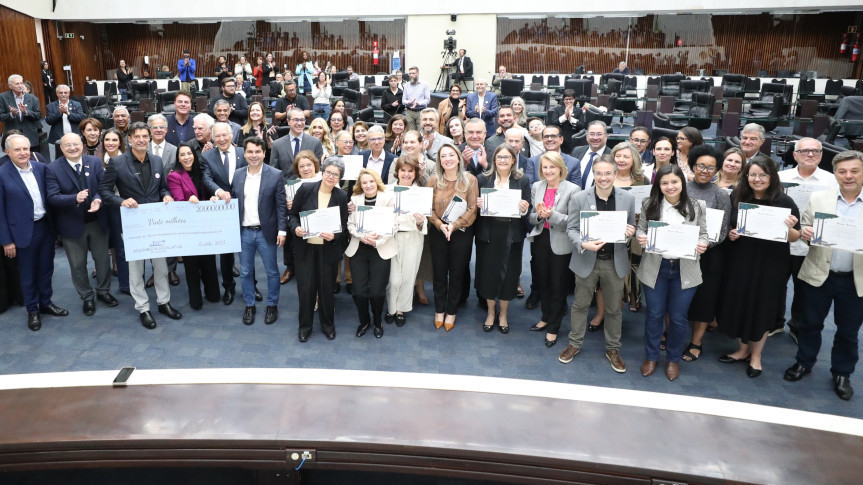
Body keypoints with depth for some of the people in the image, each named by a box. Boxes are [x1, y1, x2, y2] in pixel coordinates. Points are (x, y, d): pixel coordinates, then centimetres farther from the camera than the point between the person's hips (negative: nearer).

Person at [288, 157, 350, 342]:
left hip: (328, 249, 0)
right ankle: (305, 325, 26)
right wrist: (295, 228, -17)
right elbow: (292, 214, 3)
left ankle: (328, 324, 31)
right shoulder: (305, 189, -4)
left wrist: (334, 236, -19)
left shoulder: (341, 196, -3)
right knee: (305, 288, 5)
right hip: (305, 248, 0)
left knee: (326, 288, 10)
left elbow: (344, 226, 1)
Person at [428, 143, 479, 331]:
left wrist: (454, 225, -19)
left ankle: (451, 312, 27)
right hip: (438, 233, 2)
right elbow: (429, 207, -3)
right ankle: (439, 310, 29)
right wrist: (440, 225, -17)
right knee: (439, 273, 12)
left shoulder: (470, 180, -8)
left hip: (462, 233, -1)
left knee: (457, 273, 11)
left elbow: (472, 209, -10)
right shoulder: (434, 180, -2)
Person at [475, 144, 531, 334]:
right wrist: (477, 204, -14)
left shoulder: (522, 181, 3)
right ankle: (491, 312, 28)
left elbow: (528, 210, 3)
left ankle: (503, 314, 27)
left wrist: (524, 209, -18)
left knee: (509, 273, 7)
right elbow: (476, 204, 8)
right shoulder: (483, 179, 4)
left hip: (511, 235, 0)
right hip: (488, 234, 1)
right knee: (488, 272, 7)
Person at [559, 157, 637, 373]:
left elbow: (631, 229, 8)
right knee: (580, 304, 14)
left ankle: (613, 349, 33)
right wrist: (584, 244, -24)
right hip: (587, 260, -1)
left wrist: (630, 232, -16)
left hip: (615, 262, 1)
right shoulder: (579, 198, -9)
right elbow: (571, 229, -5)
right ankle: (575, 344, 33)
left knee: (614, 308, 14)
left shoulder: (628, 198, -3)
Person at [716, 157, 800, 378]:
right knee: (739, 305, 11)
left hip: (770, 266, -3)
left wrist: (788, 227, -23)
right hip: (739, 262, 3)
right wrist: (730, 234, -8)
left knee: (762, 309, 9)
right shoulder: (736, 198, 0)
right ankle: (743, 349, 32)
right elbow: (727, 226, 13)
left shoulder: (784, 202, -7)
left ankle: (756, 356, 28)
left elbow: (796, 237, -2)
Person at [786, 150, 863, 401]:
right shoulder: (818, 198, -1)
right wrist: (805, 232, -21)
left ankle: (842, 373, 32)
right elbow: (805, 228, 3)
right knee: (810, 323, 14)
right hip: (819, 275, 0)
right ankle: (804, 362, 33)